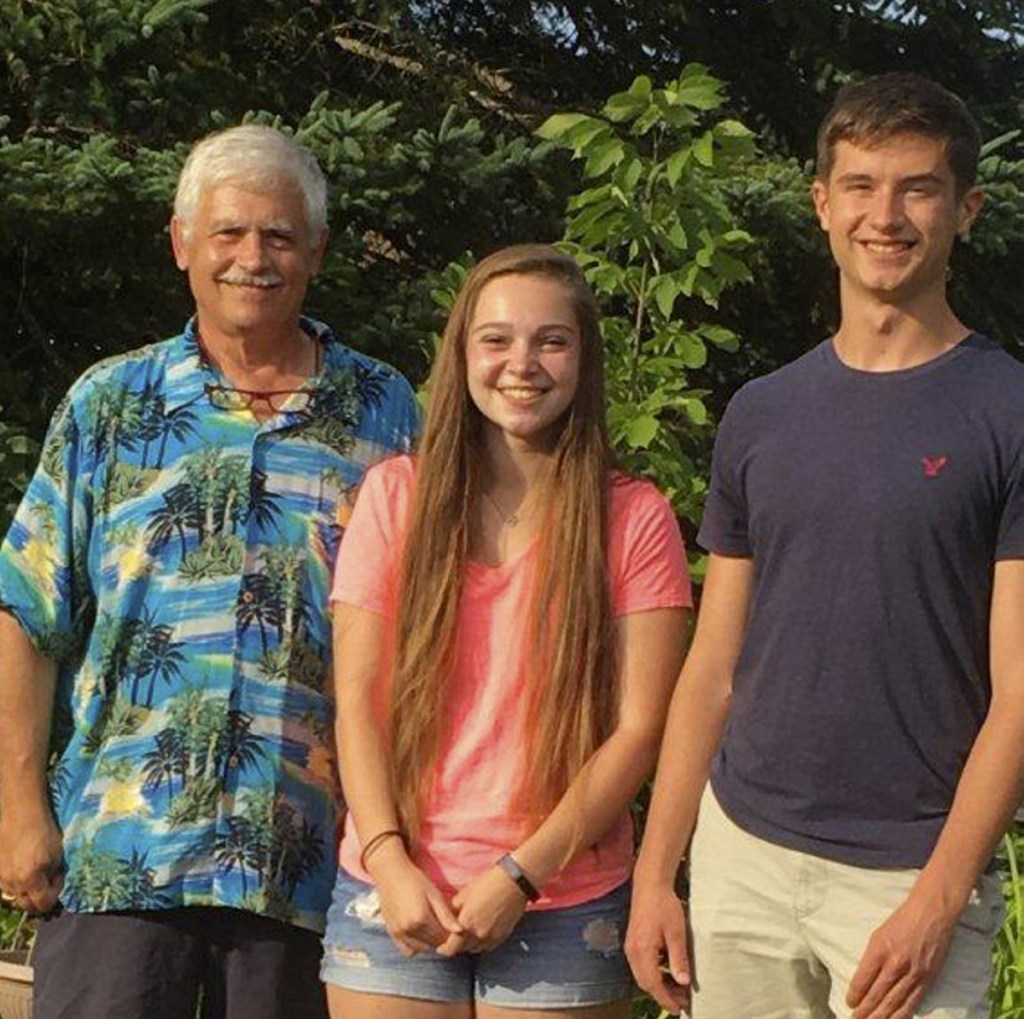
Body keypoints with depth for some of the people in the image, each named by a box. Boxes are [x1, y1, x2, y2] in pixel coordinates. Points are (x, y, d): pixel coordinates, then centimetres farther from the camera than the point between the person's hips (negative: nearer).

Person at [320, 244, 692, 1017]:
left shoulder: (635, 518, 0)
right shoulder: (396, 494, 4)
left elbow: (638, 728, -4)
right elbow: (357, 704, 2)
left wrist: (520, 874, -11)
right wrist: (390, 863, -9)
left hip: (562, 908, -1)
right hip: (394, 895, 1)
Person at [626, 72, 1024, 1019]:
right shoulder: (761, 415, 8)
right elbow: (713, 667, 10)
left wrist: (935, 902, -15)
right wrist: (655, 874, 4)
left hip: (912, 876, -4)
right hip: (741, 855, 4)